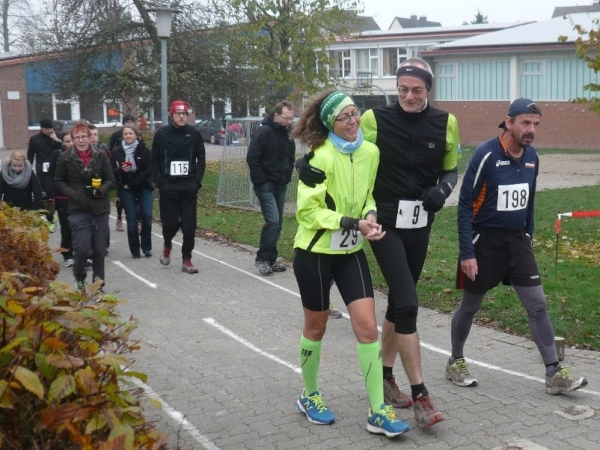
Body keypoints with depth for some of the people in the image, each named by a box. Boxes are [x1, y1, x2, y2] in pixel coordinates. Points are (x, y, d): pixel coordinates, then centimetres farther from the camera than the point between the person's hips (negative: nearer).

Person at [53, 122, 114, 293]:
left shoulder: (101, 156, 0)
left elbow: (110, 180, 6)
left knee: (99, 250, 7)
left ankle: (98, 283, 22)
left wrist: (101, 190, -14)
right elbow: (58, 182, 3)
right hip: (78, 210, -2)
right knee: (83, 249, -11)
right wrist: (74, 194, -12)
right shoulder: (65, 157, -4)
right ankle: (79, 279, 17)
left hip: (100, 209, 2)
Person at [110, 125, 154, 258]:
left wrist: (132, 183, -11)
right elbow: (111, 171, 3)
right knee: (131, 220, -1)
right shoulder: (116, 151, 2)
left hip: (144, 188, -1)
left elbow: (149, 170, -8)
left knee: (146, 216, -10)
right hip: (126, 190, 1)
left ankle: (146, 247, 5)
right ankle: (135, 251, 7)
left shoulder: (144, 150, -3)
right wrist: (121, 170, -19)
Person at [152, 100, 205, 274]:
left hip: (189, 187, 1)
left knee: (189, 225, -2)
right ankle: (167, 246, 35)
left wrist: (197, 181, -2)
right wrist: (159, 182, -5)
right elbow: (155, 160, 4)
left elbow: (201, 159, 8)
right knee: (170, 222, 2)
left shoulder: (194, 133, 2)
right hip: (168, 187, -1)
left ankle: (187, 260, 9)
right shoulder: (162, 134, 0)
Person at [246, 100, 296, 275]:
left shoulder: (288, 134, 9)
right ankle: (262, 259, -3)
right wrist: (261, 181, -15)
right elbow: (252, 158, -16)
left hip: (281, 185, 7)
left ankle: (271, 259, 18)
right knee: (272, 220, -16)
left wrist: (287, 176, 9)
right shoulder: (264, 132, -14)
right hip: (265, 185, -7)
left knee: (277, 223, 9)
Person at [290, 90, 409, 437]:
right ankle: (310, 396, 33)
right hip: (315, 253, -5)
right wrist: (355, 224, -25)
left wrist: (370, 216, -8)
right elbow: (307, 211, -20)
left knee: (368, 326, -2)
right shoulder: (322, 157, -19)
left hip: (351, 252, 5)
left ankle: (378, 412, 5)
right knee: (316, 327, 11)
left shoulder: (371, 152, -1)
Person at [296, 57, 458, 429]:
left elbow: (451, 170, 13)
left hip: (420, 225, 5)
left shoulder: (446, 123, 2)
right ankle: (420, 395, -5)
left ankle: (386, 375, 33)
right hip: (386, 223, -4)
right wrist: (310, 162, -24)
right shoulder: (376, 119, -9)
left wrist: (442, 189, -9)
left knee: (399, 302, 15)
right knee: (408, 304, -13)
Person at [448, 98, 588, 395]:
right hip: (485, 241, -5)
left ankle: (554, 374, 6)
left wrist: (528, 238, 16)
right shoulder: (486, 155, -17)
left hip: (518, 241, 5)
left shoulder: (532, 157, 2)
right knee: (469, 307, 9)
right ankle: (455, 362, 29)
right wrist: (467, 252, -17)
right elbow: (465, 205, -15)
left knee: (538, 305, 1)